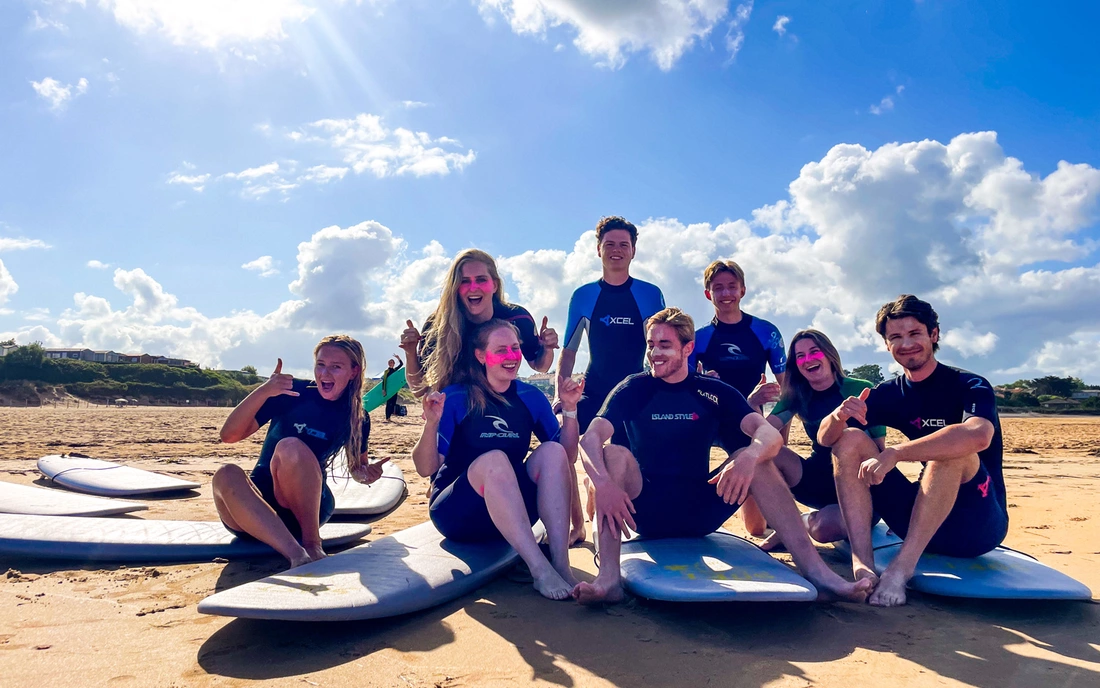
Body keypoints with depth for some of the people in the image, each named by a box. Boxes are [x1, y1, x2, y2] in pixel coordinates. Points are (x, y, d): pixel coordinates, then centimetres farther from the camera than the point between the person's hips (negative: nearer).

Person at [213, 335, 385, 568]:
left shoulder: (357, 418, -1)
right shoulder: (292, 392, -7)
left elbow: (357, 468, 13)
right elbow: (229, 435, -12)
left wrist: (367, 473, -12)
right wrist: (263, 391, -28)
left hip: (308, 505, -1)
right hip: (260, 504, 1)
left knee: (291, 447, -32)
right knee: (225, 475, -34)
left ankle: (312, 544, -27)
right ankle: (298, 555, -47)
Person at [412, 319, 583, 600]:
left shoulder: (531, 397, 5)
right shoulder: (455, 398, -7)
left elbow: (565, 456, 5)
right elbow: (426, 468, -14)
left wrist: (570, 409, -9)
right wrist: (432, 423, -31)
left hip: (513, 517, 4)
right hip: (457, 512, -4)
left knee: (552, 451, -21)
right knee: (494, 459, -34)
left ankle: (560, 562, -31)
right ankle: (539, 569, -40)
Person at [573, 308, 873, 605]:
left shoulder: (714, 393, 2)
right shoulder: (632, 390, -2)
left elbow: (770, 434, -13)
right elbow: (590, 438, -17)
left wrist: (749, 457, -37)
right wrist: (603, 483, -38)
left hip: (700, 511, 2)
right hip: (645, 512, -1)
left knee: (755, 460, -18)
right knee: (614, 454, -28)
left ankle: (816, 571, -26)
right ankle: (608, 577, -40)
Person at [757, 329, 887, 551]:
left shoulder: (862, 390, -9)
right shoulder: (796, 396, 1)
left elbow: (880, 448, -10)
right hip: (818, 480, 4)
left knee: (825, 527, -36)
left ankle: (802, 522, 1)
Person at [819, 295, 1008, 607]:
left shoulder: (969, 386, -11)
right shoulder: (889, 393, 4)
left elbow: (979, 435, -35)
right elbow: (825, 439, -4)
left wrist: (894, 453, -38)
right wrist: (838, 416, -27)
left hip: (979, 524, -5)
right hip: (923, 522, 5)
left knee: (952, 451, -32)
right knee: (850, 440, -11)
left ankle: (901, 567, -32)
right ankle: (862, 564, -26)